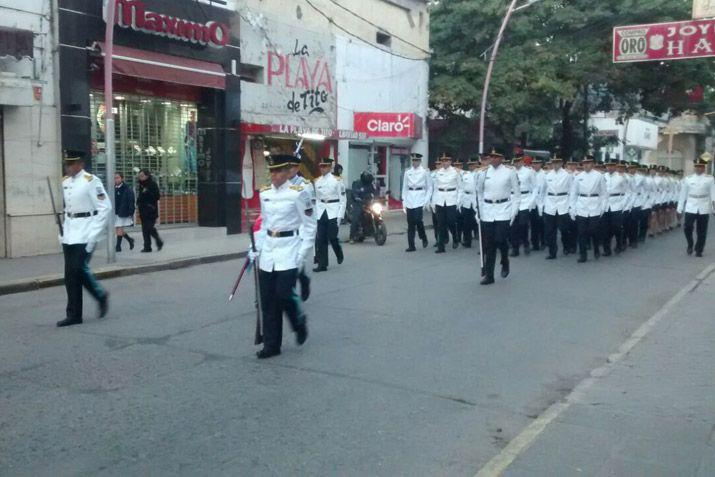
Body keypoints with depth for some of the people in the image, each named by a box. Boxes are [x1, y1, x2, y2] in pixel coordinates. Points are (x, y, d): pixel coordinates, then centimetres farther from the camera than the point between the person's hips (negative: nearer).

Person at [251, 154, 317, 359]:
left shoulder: (297, 193, -8)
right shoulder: (264, 194, 8)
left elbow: (310, 226, -6)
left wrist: (302, 254, -11)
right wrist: (256, 248, 8)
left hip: (288, 252, -5)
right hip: (268, 253, 5)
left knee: (284, 295, -10)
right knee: (267, 302, 5)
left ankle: (299, 322, 22)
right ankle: (271, 345, 15)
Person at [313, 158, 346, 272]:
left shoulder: (337, 180, -3)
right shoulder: (317, 181, 9)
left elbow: (343, 199, -2)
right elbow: (316, 199, 15)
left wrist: (340, 215, -9)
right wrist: (316, 214, 9)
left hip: (333, 212, -4)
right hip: (321, 212, 4)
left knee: (332, 237, -6)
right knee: (320, 239, 0)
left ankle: (339, 254, 24)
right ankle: (322, 264, 6)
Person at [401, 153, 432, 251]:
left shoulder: (425, 172, 2)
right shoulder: (407, 172, 11)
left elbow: (429, 188, 3)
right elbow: (405, 187, 14)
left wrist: (426, 201, -6)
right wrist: (404, 201, 8)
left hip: (420, 199, -3)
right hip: (409, 200, 3)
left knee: (418, 219, -16)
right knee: (410, 223, 1)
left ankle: (424, 238, 10)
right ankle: (411, 246, 6)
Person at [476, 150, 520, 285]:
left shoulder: (510, 172, -2)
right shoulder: (484, 173, 6)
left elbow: (516, 193, 0)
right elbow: (479, 193, 15)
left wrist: (514, 212, -5)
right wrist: (480, 211, 10)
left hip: (503, 211, -3)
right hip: (487, 212, 3)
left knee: (500, 240, -11)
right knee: (488, 245, 3)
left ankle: (505, 263, 21)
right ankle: (488, 275, 11)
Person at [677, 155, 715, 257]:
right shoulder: (688, 178, 6)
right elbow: (683, 193, 8)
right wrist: (680, 207, 8)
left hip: (704, 208, 0)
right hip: (691, 207, 0)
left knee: (701, 231, 6)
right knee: (687, 227, -11)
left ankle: (699, 250, 20)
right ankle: (690, 245, 14)